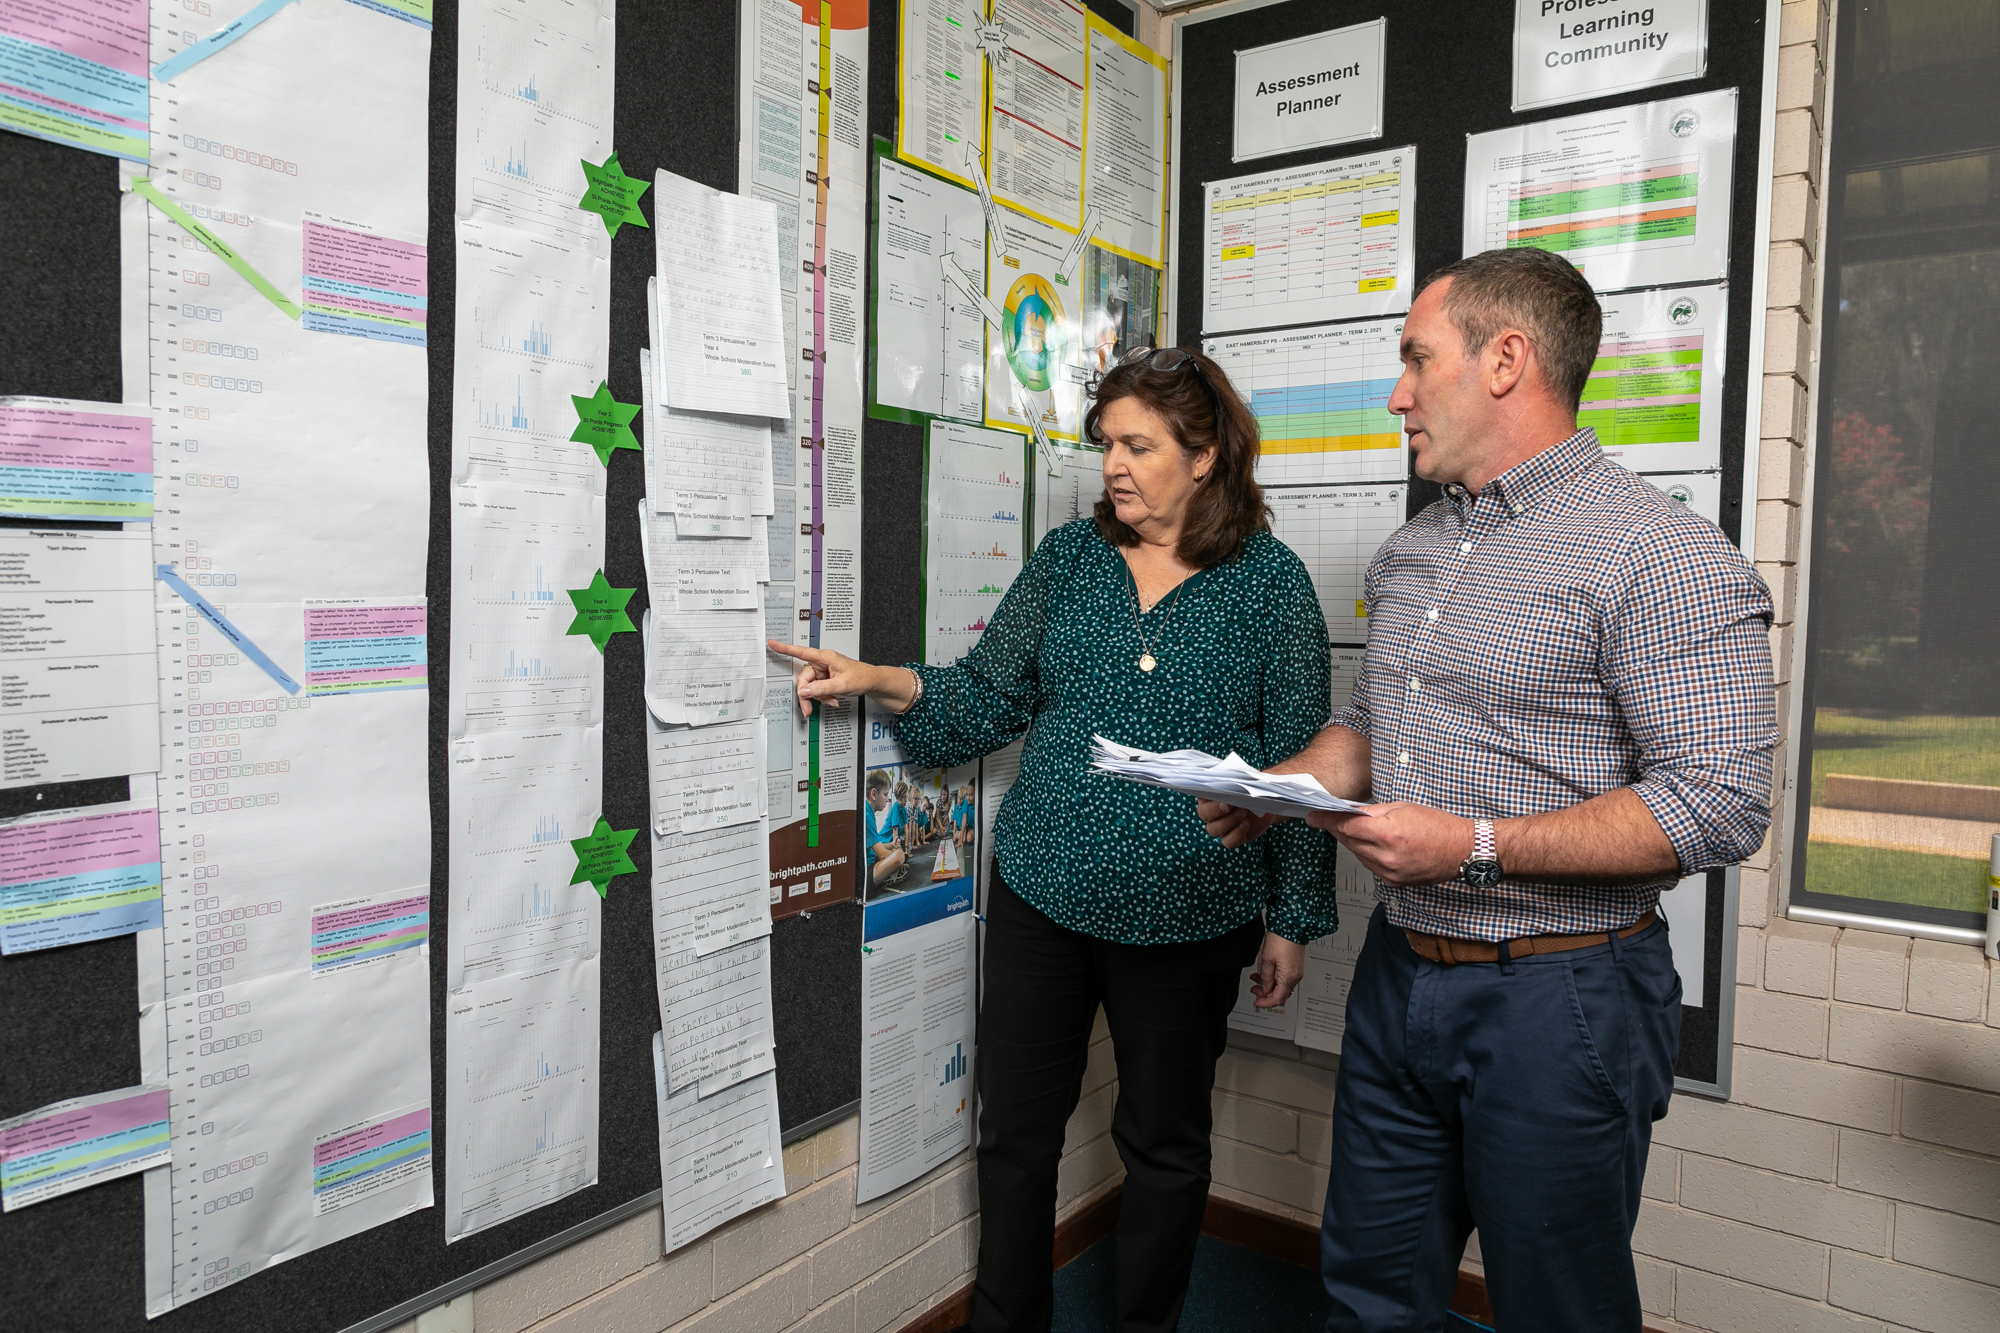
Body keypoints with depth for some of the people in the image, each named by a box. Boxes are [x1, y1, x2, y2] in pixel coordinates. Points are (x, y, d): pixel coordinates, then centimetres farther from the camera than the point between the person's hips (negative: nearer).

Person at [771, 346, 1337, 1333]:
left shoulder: (1270, 580, -5)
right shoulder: (1069, 556, 3)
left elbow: (1300, 759, -3)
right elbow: (991, 695, 5)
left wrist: (1293, 917, -1)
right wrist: (881, 683, -11)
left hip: (1187, 915, -2)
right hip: (1041, 892, 3)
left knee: (1164, 1141, 16)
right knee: (1015, 1131, 13)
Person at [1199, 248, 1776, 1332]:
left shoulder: (1661, 554, -15)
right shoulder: (1409, 551, 11)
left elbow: (1720, 803, -21)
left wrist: (1478, 844, -24)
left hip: (1555, 998, -7)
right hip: (1398, 974, 7)